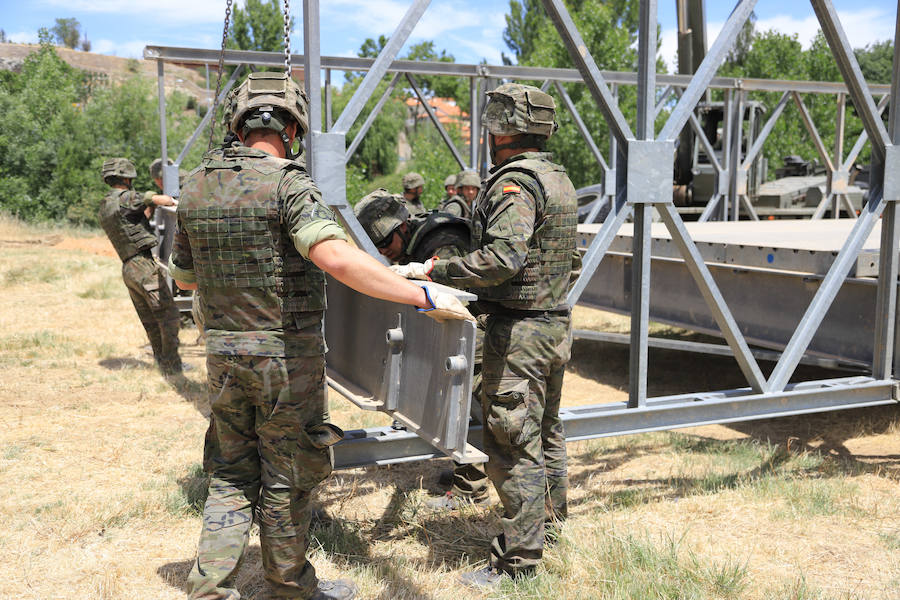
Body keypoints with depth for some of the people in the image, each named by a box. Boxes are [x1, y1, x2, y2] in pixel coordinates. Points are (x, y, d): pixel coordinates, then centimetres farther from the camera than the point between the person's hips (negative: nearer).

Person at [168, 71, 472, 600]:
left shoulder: (197, 185, 5)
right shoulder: (287, 183, -16)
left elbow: (184, 276, 16)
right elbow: (337, 258, -32)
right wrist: (424, 296, -30)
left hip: (223, 352, 6)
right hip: (287, 356, -5)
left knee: (233, 476, 17)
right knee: (287, 479, 10)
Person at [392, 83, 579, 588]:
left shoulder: (516, 182, -18)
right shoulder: (560, 179, 13)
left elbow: (502, 258, -30)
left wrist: (436, 272, -25)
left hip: (518, 330, -10)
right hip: (557, 324, 10)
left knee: (513, 443, -4)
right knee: (546, 429, 21)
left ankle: (519, 559, 3)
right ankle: (550, 519, 36)